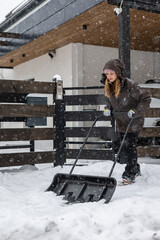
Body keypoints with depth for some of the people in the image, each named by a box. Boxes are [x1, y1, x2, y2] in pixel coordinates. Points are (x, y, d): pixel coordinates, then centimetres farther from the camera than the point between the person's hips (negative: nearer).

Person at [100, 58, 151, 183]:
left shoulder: (130, 85, -23)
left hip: (134, 122, -7)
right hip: (121, 122, 7)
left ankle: (129, 175, 3)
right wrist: (108, 109, 0)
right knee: (127, 147, 16)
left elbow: (146, 99, -17)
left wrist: (136, 111, -25)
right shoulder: (108, 86, -1)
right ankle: (136, 170, 33)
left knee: (131, 147, -5)